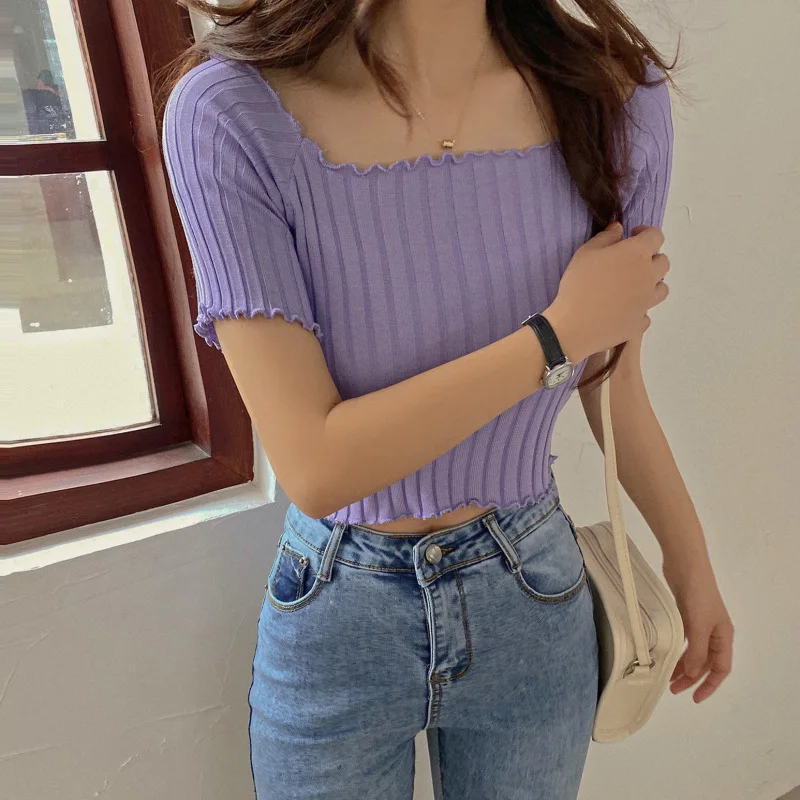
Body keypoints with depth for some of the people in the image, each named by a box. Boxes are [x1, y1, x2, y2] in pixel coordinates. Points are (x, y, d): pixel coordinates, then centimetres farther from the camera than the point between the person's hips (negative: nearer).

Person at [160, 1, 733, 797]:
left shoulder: (614, 93, -11)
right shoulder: (233, 112, -21)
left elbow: (614, 385, 1)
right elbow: (316, 469, -25)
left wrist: (690, 556, 12)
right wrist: (560, 331, -22)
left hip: (534, 598, 3)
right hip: (337, 617, -2)